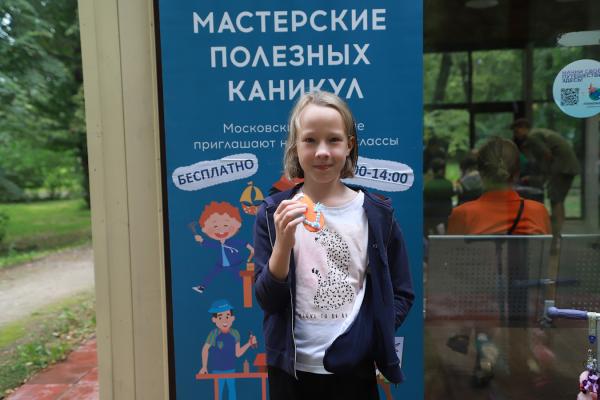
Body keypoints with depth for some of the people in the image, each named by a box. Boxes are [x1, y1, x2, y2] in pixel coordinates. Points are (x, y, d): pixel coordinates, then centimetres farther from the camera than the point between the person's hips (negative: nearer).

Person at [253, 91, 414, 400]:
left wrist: (373, 337, -10)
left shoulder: (377, 214, -5)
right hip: (291, 368, 0)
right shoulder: (274, 213, -6)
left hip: (354, 368, 0)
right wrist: (283, 243, -22)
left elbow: (401, 294, 3)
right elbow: (268, 300, -9)